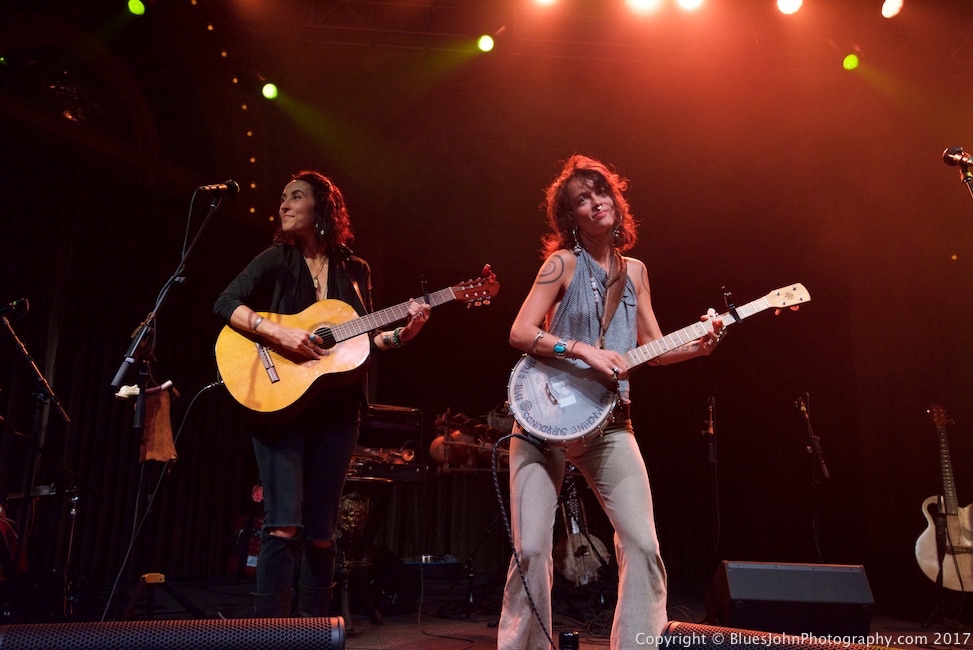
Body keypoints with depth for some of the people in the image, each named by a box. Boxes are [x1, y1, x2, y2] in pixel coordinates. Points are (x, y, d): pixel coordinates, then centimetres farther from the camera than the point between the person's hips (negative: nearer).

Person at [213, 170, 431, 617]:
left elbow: (366, 339, 14)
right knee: (283, 526, -14)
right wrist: (278, 333, -21)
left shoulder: (354, 271, 12)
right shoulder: (277, 260, 4)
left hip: (335, 412, 3)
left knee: (321, 534, 7)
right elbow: (226, 304, -8)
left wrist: (402, 334, -4)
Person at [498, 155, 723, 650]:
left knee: (642, 544, -8)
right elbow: (520, 333, -11)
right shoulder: (563, 262, -2)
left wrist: (697, 345, -2)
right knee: (531, 549, -5)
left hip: (608, 423, 4)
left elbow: (653, 347, 16)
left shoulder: (634, 271, 13)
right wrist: (585, 350, -21)